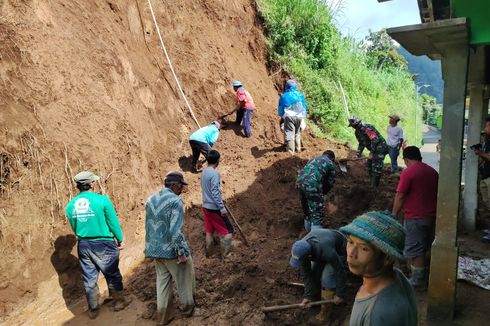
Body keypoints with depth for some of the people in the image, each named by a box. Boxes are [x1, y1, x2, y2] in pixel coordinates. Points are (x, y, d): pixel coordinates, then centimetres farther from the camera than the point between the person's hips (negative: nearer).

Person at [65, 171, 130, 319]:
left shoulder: (70, 205, -1)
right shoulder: (102, 200, -16)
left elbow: (74, 228, 10)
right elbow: (114, 222, -10)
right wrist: (120, 240, 3)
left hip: (83, 245, 4)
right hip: (103, 244, -4)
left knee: (89, 278, 16)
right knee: (112, 274, 14)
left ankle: (93, 309, 28)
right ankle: (119, 301, 29)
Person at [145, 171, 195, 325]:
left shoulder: (150, 199, 6)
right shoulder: (175, 201, -19)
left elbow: (149, 226, 13)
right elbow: (176, 230, -25)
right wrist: (182, 252, -19)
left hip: (155, 249, 7)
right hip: (171, 250, -7)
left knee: (162, 282, 18)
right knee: (184, 279, 15)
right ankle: (188, 307, 32)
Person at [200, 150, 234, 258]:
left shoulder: (204, 172, 8)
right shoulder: (215, 173, -19)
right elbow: (215, 192, -23)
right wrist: (222, 208, -21)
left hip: (206, 206, 9)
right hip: (214, 208, -9)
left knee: (209, 231, 17)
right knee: (228, 231, 1)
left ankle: (208, 253, 26)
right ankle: (226, 255, 4)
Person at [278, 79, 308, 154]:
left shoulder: (284, 96, -2)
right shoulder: (300, 95, 9)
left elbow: (280, 109, 4)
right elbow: (304, 106, 14)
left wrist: (282, 116, 22)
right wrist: (303, 116, 27)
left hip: (289, 117, -4)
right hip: (299, 117, 4)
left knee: (289, 133, -3)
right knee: (297, 133, 19)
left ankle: (291, 151, -9)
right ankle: (298, 148, 28)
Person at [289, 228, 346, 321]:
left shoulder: (327, 251, -45)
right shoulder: (301, 250, -29)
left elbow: (340, 271, -30)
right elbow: (305, 274, -17)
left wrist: (339, 294, -20)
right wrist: (307, 295, -17)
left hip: (338, 249, -5)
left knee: (327, 277, -16)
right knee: (313, 273, -5)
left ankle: (326, 308, 1)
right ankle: (314, 296, 21)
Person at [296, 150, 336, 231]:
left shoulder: (314, 159, 33)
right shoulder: (331, 164, 16)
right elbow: (330, 182, 13)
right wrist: (322, 193, 29)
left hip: (299, 181, 7)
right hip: (312, 185, -7)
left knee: (306, 209, 26)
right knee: (317, 212, 5)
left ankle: (308, 230, 42)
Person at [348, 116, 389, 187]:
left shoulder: (367, 128, -24)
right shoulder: (358, 132, 6)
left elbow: (375, 140, -29)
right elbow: (361, 144, 16)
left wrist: (371, 153, -26)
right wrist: (358, 155, 10)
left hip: (380, 148, -10)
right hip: (373, 150, 10)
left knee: (376, 167, -10)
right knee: (370, 164, 16)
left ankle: (374, 186, -2)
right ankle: (371, 182, 30)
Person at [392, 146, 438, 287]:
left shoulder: (408, 172, -15)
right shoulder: (432, 171, 8)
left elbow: (400, 196, -15)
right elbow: (436, 193, 16)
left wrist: (394, 214, -5)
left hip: (415, 217, -8)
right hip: (432, 215, 8)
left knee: (415, 250, 3)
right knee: (427, 247, 19)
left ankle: (418, 279, 11)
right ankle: (425, 274, 30)